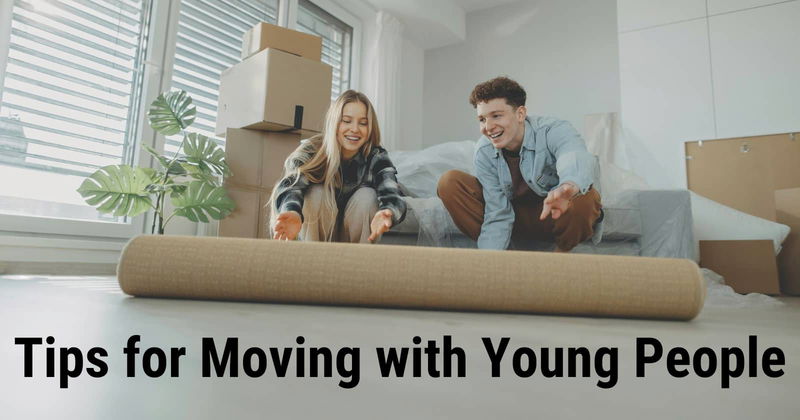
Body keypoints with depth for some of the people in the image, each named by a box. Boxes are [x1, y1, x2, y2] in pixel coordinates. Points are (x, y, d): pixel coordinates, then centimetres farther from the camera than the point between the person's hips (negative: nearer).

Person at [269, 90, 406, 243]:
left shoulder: (377, 157, -19)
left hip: (358, 235, 1)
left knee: (367, 195, -27)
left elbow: (392, 196, -37)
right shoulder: (311, 150, -21)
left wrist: (387, 214, -63)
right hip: (316, 232, 0)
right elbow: (292, 184, -41)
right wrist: (293, 212, -66)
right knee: (316, 192, -28)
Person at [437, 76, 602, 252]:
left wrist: (569, 186, -73)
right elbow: (498, 215, -17)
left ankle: (561, 254, -5)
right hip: (514, 216, 3)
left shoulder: (554, 131, -24)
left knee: (585, 197, -38)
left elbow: (577, 157, -49)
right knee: (449, 182, -16)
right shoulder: (484, 153, -15)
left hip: (557, 212, -2)